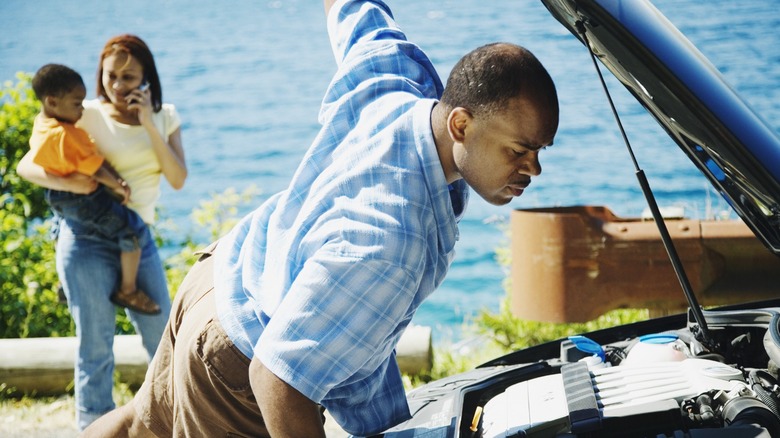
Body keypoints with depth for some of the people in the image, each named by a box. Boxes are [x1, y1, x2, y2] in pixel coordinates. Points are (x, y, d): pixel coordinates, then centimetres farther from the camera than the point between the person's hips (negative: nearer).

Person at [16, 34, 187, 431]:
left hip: (139, 241, 4)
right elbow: (25, 166, -8)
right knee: (96, 349, -2)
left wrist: (150, 126, -13)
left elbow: (178, 179, -5)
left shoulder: (164, 117, 6)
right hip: (88, 240, -4)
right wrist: (69, 183, -26)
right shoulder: (87, 116, -6)